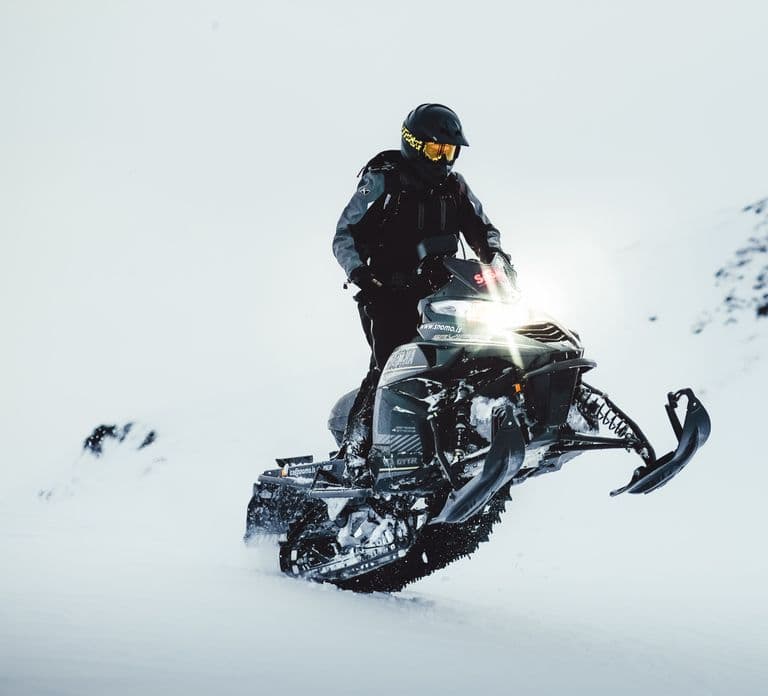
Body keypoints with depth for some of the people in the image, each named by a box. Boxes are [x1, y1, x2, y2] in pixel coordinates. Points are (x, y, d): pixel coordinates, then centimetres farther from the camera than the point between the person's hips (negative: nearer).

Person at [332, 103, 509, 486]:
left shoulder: (455, 188, 12)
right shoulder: (383, 182, -2)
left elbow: (482, 230, 19)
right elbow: (345, 236, -3)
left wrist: (495, 256, -5)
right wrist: (359, 272, -22)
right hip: (389, 293, -6)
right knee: (389, 367, -19)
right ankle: (354, 449, -15)